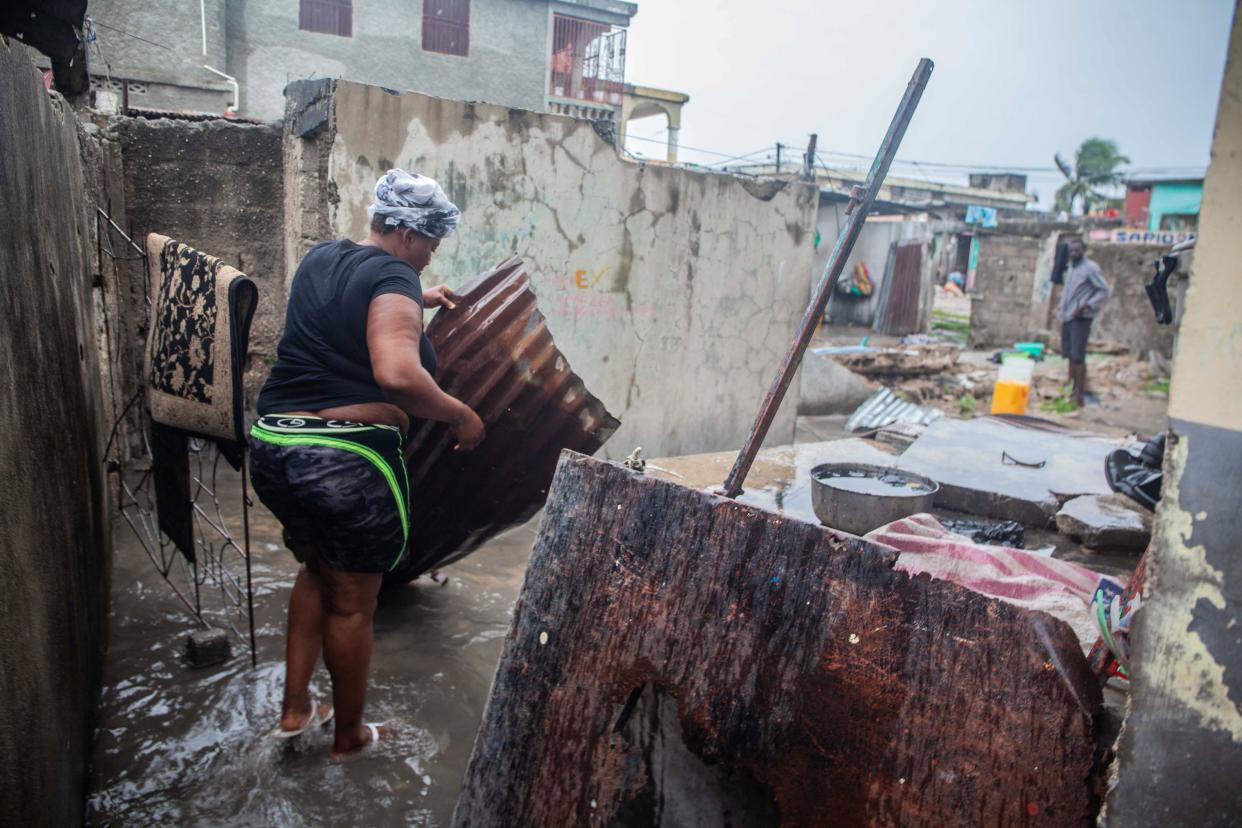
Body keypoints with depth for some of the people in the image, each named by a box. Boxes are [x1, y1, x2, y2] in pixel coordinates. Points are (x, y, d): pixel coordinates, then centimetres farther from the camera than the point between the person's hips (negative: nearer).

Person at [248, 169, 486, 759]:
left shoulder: (321, 258, 12)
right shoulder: (393, 279, -13)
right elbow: (397, 374, -30)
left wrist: (419, 298, 42)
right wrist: (460, 416, -16)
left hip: (272, 446, 8)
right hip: (348, 461, -8)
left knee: (316, 570, 28)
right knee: (351, 602, 9)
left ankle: (295, 707, 35)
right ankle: (349, 734, 29)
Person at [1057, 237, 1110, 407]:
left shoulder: (1090, 268, -7)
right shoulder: (1070, 268, 17)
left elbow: (1104, 290, -12)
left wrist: (1086, 306, -19)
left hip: (1081, 318, -8)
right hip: (1067, 317, 8)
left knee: (1078, 356, -10)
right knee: (1070, 356, 9)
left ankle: (1080, 395, -8)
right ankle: (1073, 390, 15)